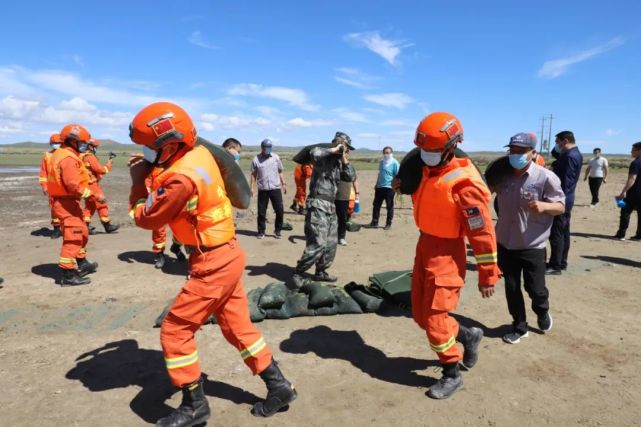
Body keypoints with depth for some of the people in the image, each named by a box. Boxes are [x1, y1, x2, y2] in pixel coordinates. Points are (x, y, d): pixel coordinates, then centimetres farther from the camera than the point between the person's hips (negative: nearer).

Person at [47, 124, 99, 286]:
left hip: (67, 201, 11)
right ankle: (68, 275, -5)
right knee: (73, 238, -9)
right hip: (67, 203, -11)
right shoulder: (68, 158, -18)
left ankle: (82, 264, 35)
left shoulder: (63, 155, 15)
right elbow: (74, 185, -26)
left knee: (82, 234, 21)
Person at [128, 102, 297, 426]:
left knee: (175, 330, 5)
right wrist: (151, 169, 7)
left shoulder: (181, 178, -24)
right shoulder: (199, 153, 1)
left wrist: (138, 181, 1)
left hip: (212, 263, -9)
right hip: (228, 254, 9)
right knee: (238, 327, 18)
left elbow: (145, 218, -10)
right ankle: (279, 386, 29)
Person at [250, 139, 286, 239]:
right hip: (262, 189, -1)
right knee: (261, 212, 5)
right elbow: (253, 174, 4)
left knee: (280, 210, -1)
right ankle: (261, 231, 18)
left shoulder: (276, 157, 6)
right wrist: (251, 187, -1)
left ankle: (277, 231, 15)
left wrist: (283, 184, 9)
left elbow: (280, 172, 13)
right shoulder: (256, 159, 0)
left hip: (275, 188, 1)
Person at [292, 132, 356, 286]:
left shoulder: (339, 162, 16)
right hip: (318, 205, -9)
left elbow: (351, 177, 13)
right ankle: (298, 273, -1)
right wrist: (333, 150, -17)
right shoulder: (324, 157, -9)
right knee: (318, 244, -13)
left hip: (331, 206, 9)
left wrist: (345, 159, 5)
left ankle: (320, 272, 27)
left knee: (331, 243, 13)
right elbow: (314, 153, -31)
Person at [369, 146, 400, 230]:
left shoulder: (395, 163, -8)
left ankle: (388, 223, 13)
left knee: (389, 206, 4)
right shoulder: (381, 162, 13)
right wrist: (376, 184, 22)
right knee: (376, 205, 8)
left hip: (389, 188, -6)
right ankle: (374, 222, 17)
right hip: (379, 187, 6)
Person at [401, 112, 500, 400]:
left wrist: (488, 275, -13)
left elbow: (483, 233, -18)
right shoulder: (427, 168, 2)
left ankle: (452, 375, 23)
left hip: (445, 252, -8)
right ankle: (469, 335, 40)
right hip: (424, 244, 9)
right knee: (421, 314, 16)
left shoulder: (464, 184, -23)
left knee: (434, 318, 0)